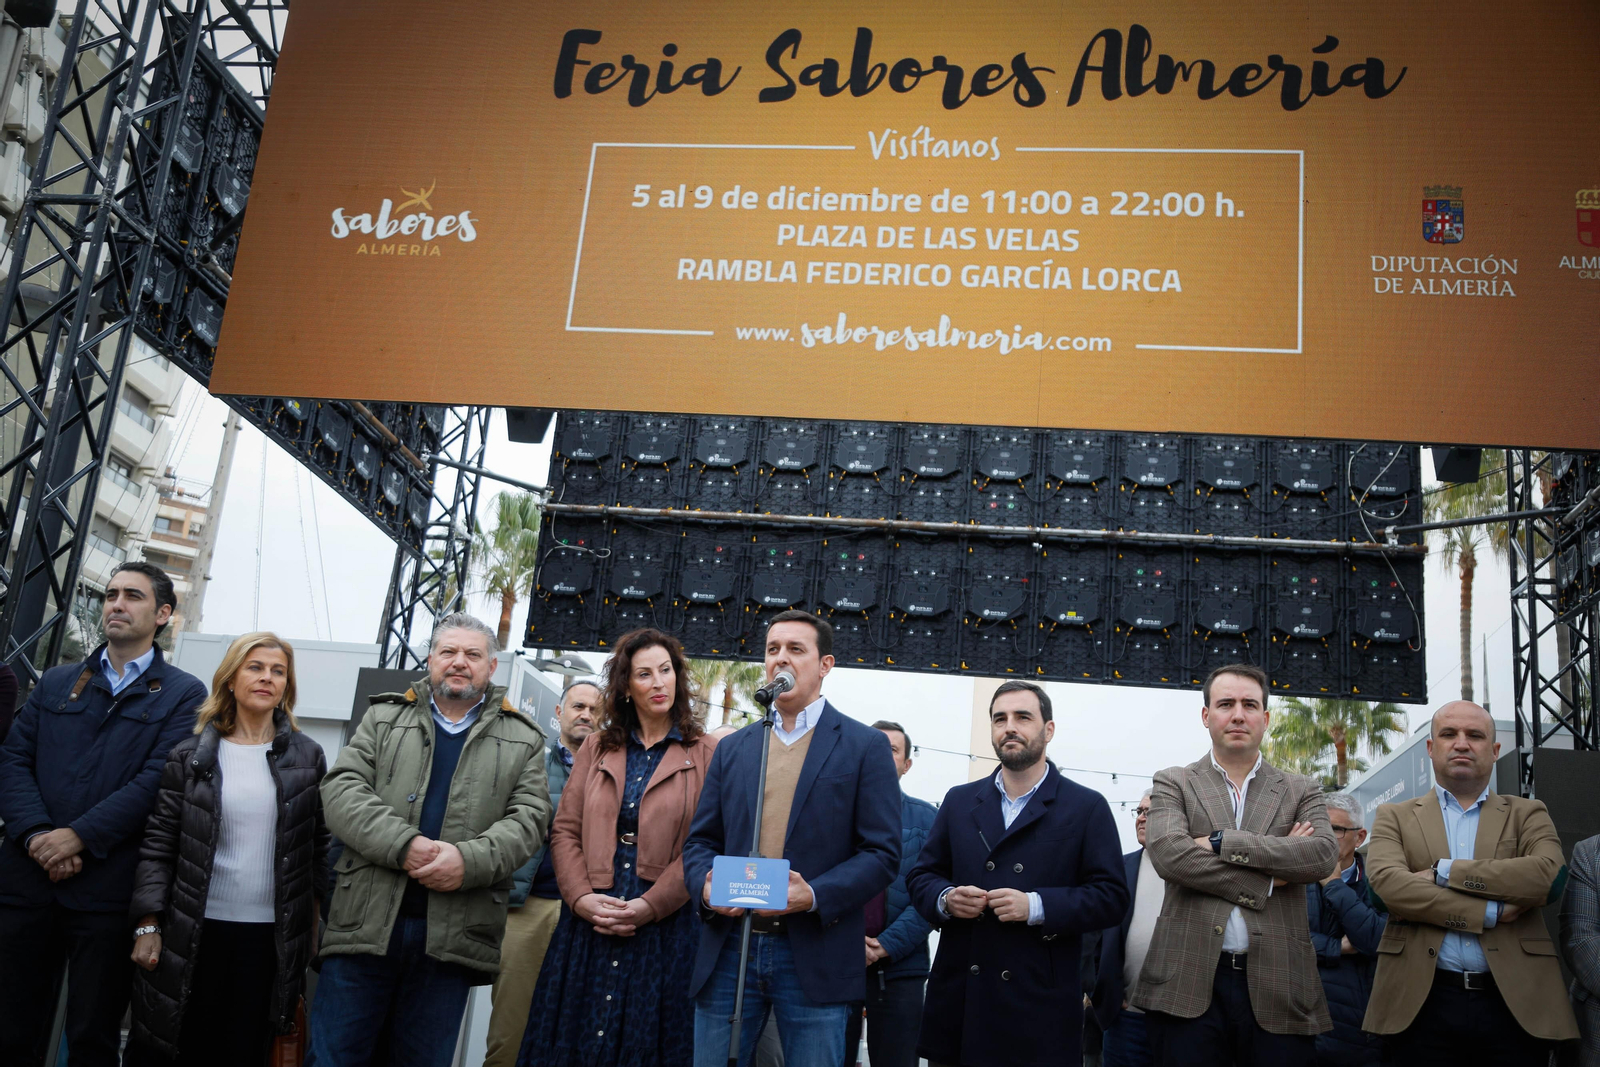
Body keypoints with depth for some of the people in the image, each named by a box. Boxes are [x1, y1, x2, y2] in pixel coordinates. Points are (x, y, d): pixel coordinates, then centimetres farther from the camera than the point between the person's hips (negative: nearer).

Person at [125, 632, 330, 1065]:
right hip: (194, 932, 0)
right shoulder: (191, 755, 2)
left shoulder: (307, 757, 5)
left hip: (270, 936, 1)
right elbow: (158, 844, 1)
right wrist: (148, 925, -5)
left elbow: (319, 845, 8)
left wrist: (315, 923, 5)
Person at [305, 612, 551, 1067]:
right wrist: (404, 845, -15)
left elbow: (529, 816, 2)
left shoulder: (523, 739, 11)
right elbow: (342, 789, 0)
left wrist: (469, 860, -17)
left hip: (452, 933, 0)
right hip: (366, 920, 0)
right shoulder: (384, 718, 11)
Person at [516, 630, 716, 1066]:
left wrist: (650, 906, -16)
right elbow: (565, 831, 7)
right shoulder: (596, 749, 12)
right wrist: (581, 897, -8)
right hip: (589, 919, 3)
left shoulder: (705, 755, 1)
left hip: (664, 927, -3)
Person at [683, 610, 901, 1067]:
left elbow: (882, 853, -3)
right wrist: (705, 883, -8)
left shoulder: (865, 746, 2)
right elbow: (699, 840, 14)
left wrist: (815, 896, -18)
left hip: (815, 956, -3)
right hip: (728, 949, 4)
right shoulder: (732, 749, 15)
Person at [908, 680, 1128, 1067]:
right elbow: (920, 877, 14)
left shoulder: (1088, 807, 3)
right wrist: (946, 898, -8)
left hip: (1041, 1003, -3)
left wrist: (1037, 906, -16)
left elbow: (1111, 895, -3)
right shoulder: (958, 801, 13)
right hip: (959, 997, 3)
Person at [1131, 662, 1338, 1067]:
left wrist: (1222, 843, -11)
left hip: (1277, 985, 1)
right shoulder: (1173, 784, 8)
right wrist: (1265, 878, -9)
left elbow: (1323, 855, -7)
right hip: (1189, 984, -1)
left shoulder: (1301, 792, 13)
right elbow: (1168, 853, -10)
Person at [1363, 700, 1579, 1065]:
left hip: (1514, 1003, 1)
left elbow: (1550, 875, -9)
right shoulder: (1394, 817, 10)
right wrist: (1491, 913, -13)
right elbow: (1388, 883, -10)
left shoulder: (1527, 815, 13)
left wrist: (1445, 872, -10)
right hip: (1422, 1001, -1)